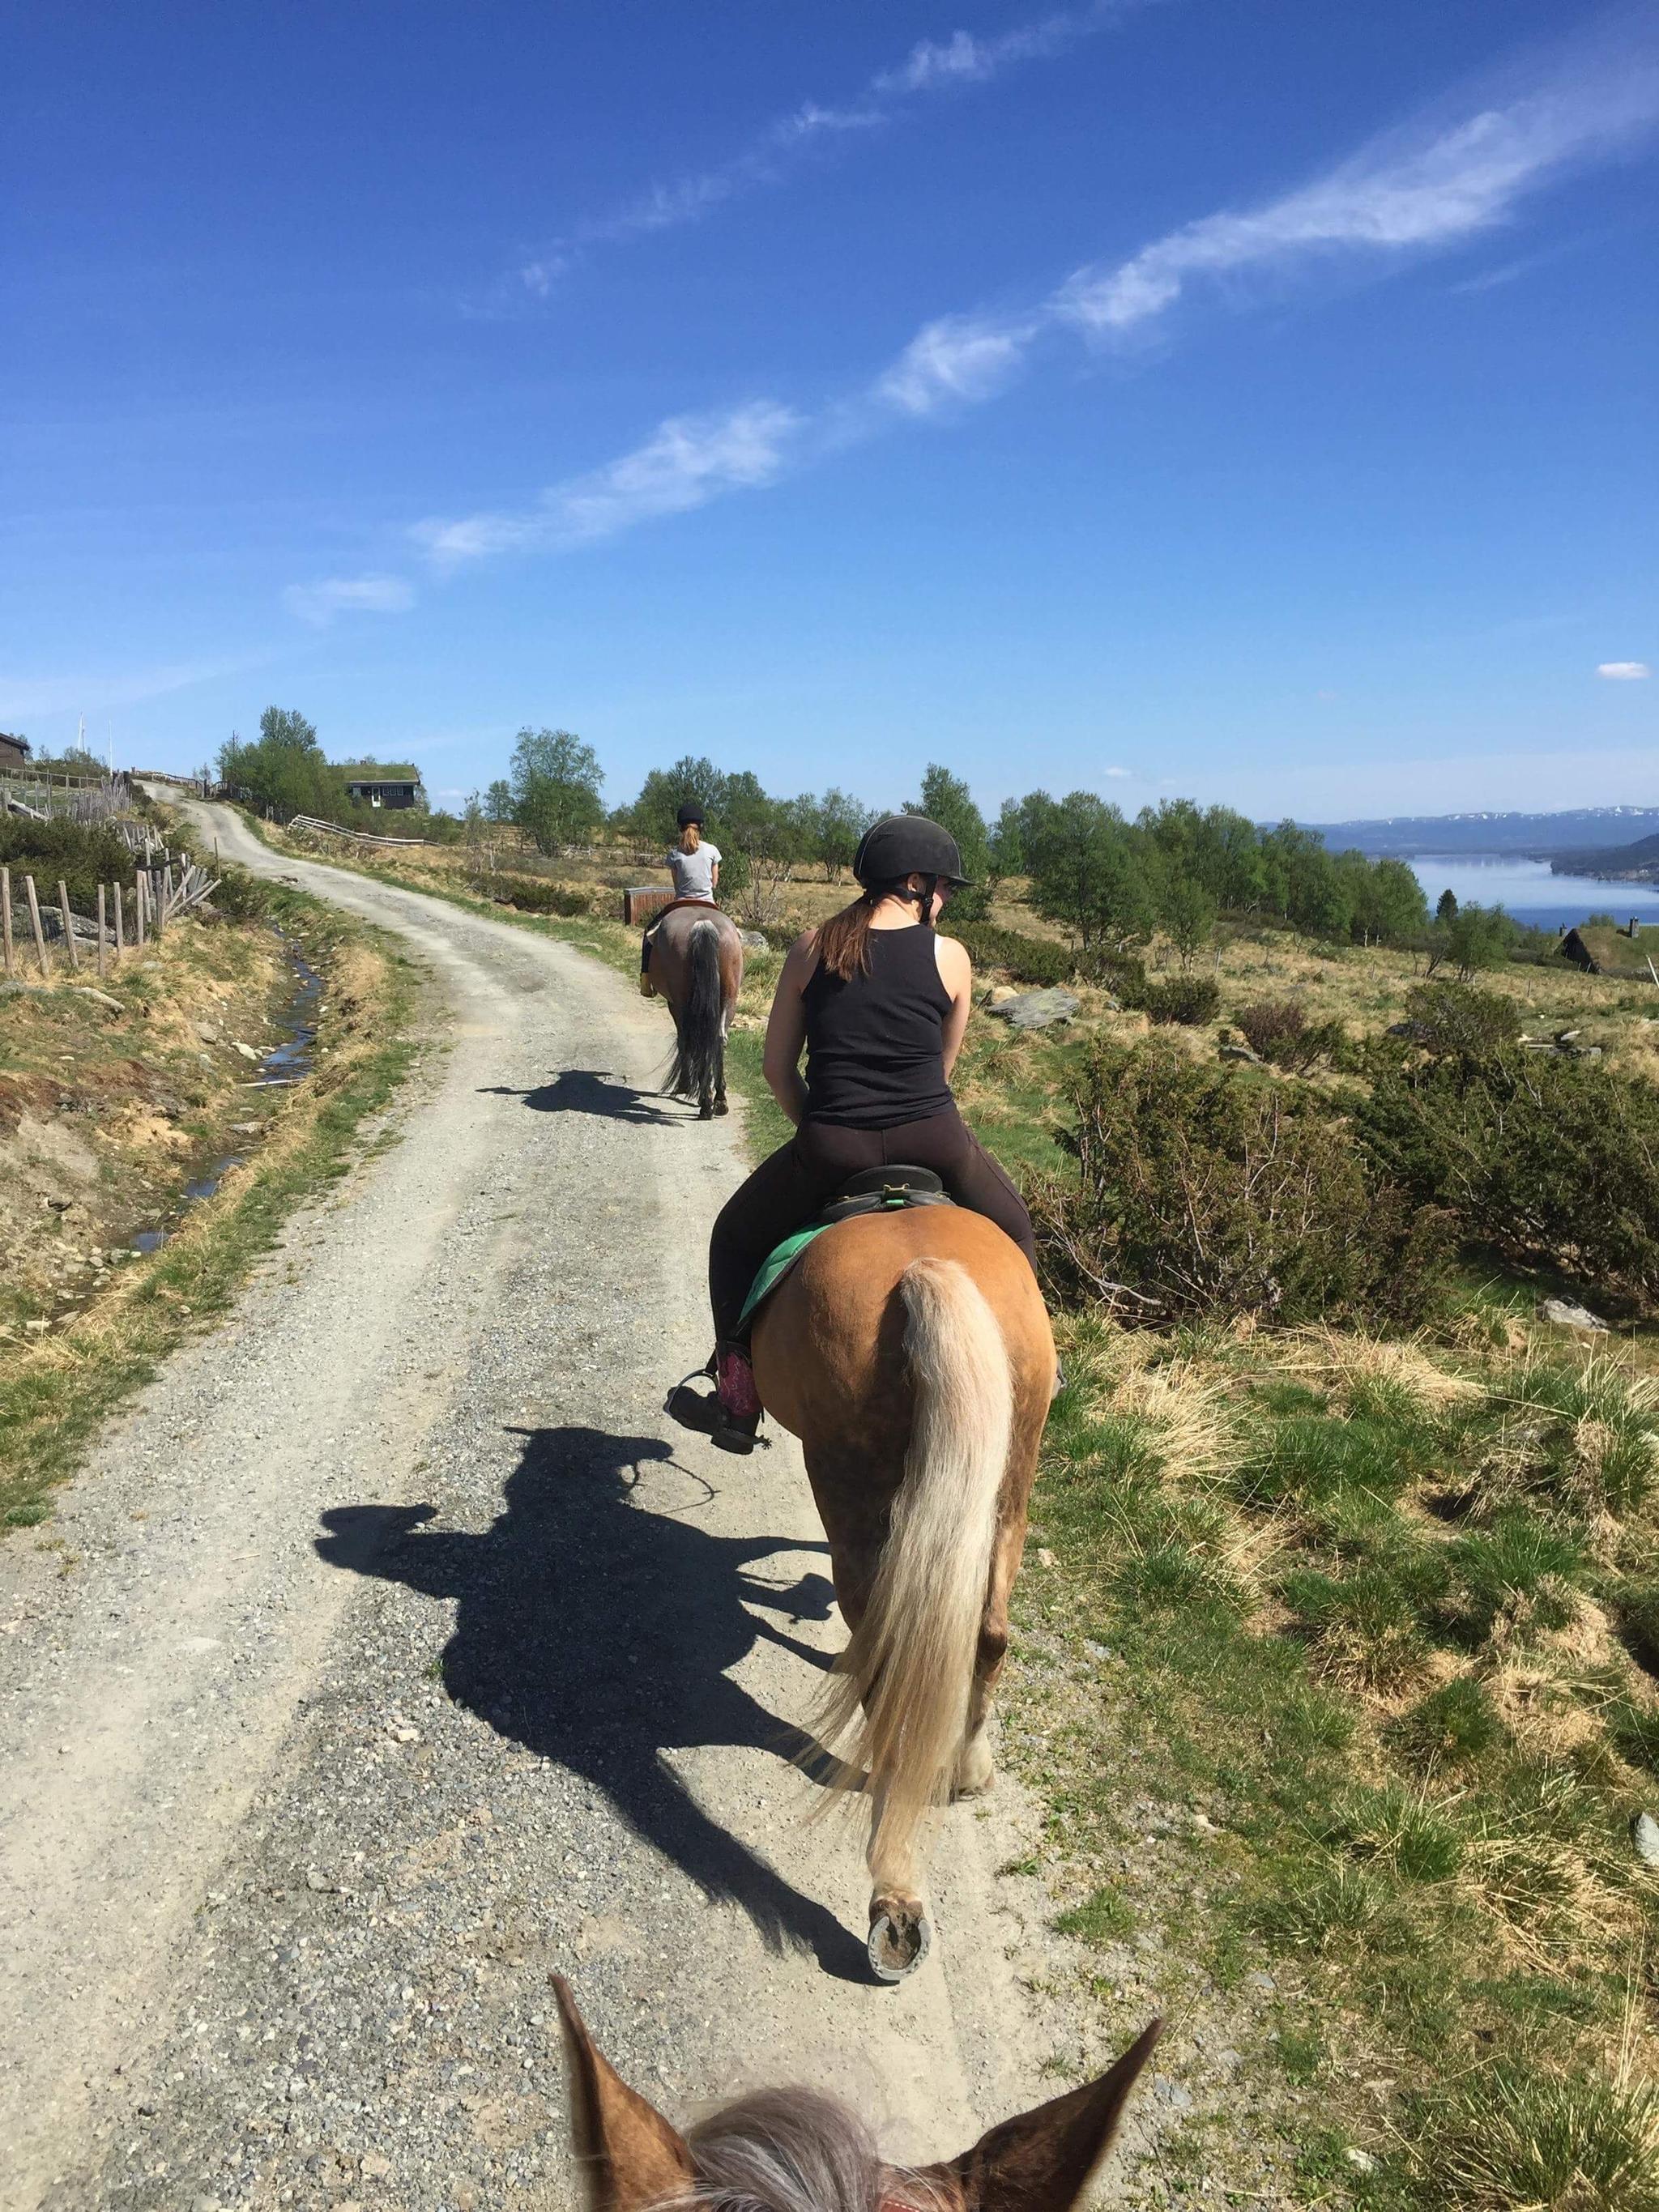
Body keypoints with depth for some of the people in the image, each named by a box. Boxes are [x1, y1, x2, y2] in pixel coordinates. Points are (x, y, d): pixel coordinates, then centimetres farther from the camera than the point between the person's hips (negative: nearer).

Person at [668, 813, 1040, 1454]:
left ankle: (737, 1402, 23)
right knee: (1011, 1231, 32)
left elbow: (777, 1066, 7)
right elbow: (942, 1066, 13)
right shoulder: (951, 957, 3)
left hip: (829, 1149, 0)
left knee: (736, 1238, 26)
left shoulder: (811, 949, 5)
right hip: (933, 1143, 0)